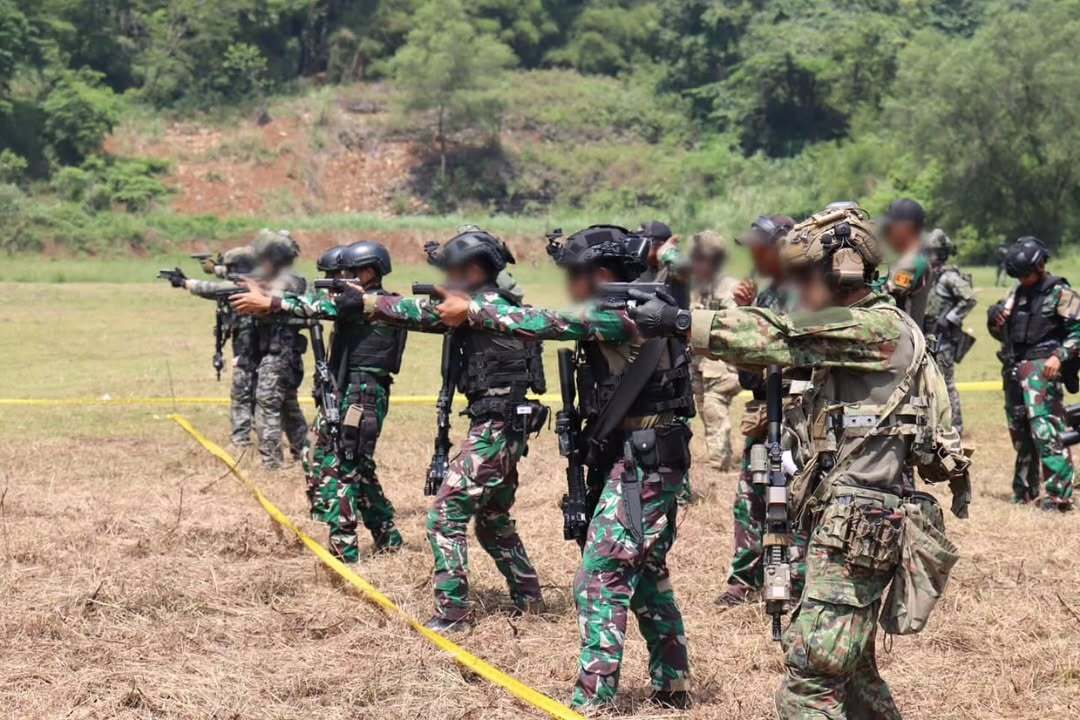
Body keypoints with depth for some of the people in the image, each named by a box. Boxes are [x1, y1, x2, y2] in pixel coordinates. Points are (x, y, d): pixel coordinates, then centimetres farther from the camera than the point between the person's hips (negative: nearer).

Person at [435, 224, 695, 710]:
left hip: (640, 465, -10)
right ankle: (672, 688, 24)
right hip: (646, 463, 10)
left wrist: (471, 311, -12)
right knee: (646, 576, 17)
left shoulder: (623, 313, -15)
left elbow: (547, 324, -19)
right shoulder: (626, 314, 14)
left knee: (600, 578, -9)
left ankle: (592, 700, -8)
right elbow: (564, 326, 14)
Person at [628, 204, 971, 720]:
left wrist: (680, 321, -20)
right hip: (851, 524, 10)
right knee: (852, 667, 21)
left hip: (856, 529, -10)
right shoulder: (849, 332, 18)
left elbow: (781, 340, -19)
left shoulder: (880, 328, -14)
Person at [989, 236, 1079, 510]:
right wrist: (995, 318, 2)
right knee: (1019, 431, 11)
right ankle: (1025, 490, 22)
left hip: (1041, 368, -7)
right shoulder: (1017, 294, 18)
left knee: (1045, 430, -17)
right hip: (1014, 369, 7)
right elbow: (1002, 333, 24)